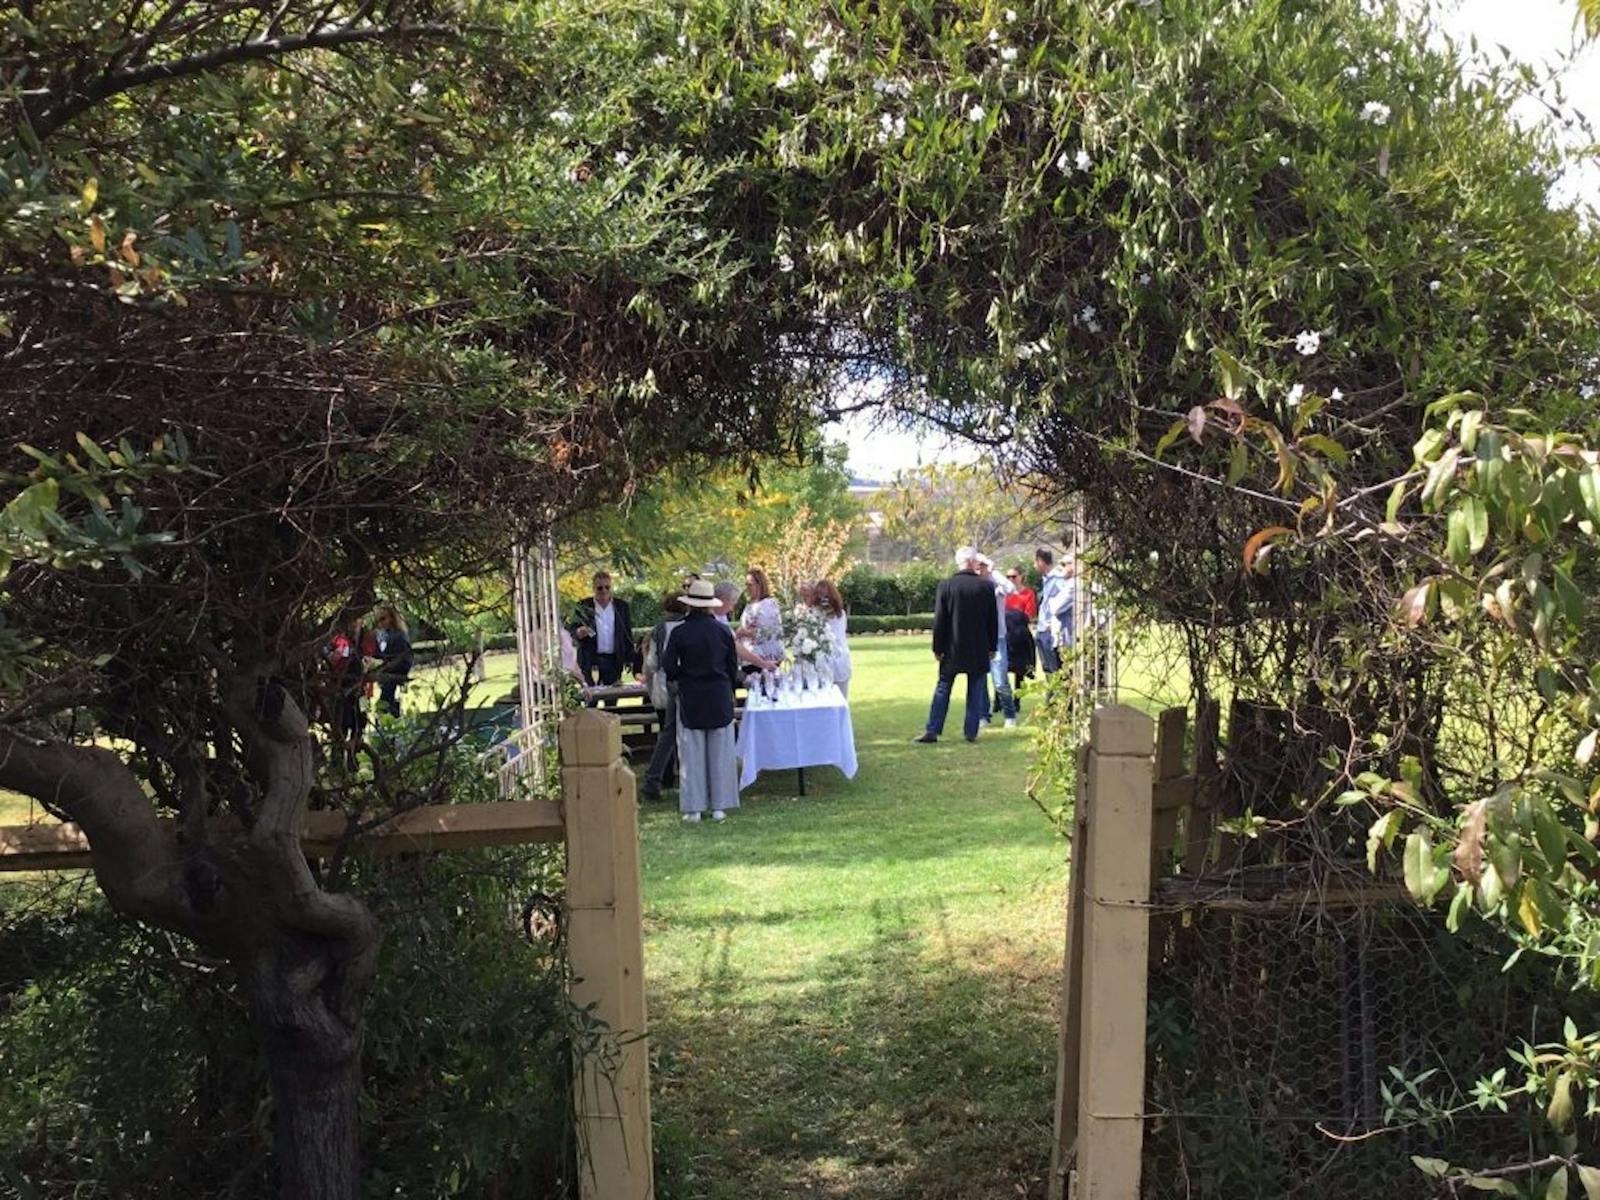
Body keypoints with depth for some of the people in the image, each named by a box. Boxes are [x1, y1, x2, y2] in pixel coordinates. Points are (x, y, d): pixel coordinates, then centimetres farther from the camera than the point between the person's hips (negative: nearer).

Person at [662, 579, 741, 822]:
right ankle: (719, 805, 11)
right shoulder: (723, 631, -3)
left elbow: (668, 667, -8)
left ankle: (693, 807, 7)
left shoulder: (679, 633, -9)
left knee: (692, 753, 5)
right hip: (720, 697, 2)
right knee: (720, 752, 9)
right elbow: (733, 667, 3)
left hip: (690, 698, -1)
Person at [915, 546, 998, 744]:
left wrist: (938, 648, 1)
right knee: (976, 691, 9)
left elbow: (939, 621, -6)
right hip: (979, 650, 0)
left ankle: (932, 731, 5)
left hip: (952, 649, 0)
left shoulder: (946, 586, -7)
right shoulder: (986, 586, -5)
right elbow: (993, 621, 1)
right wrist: (992, 646, 11)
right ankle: (971, 732, 9)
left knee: (943, 689, 8)